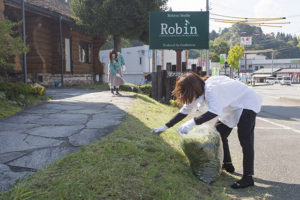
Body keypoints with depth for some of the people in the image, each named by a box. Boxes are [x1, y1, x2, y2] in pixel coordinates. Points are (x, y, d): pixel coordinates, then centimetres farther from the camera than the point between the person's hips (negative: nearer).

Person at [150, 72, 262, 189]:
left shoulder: (211, 89, -34)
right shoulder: (197, 93, -5)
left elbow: (214, 112, -47)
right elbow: (184, 111, 1)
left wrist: (192, 122, -55)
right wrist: (166, 127, -3)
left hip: (247, 103, -9)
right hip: (231, 107, 10)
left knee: (245, 139, -20)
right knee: (219, 133, 11)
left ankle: (248, 177, -15)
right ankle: (227, 165, 26)